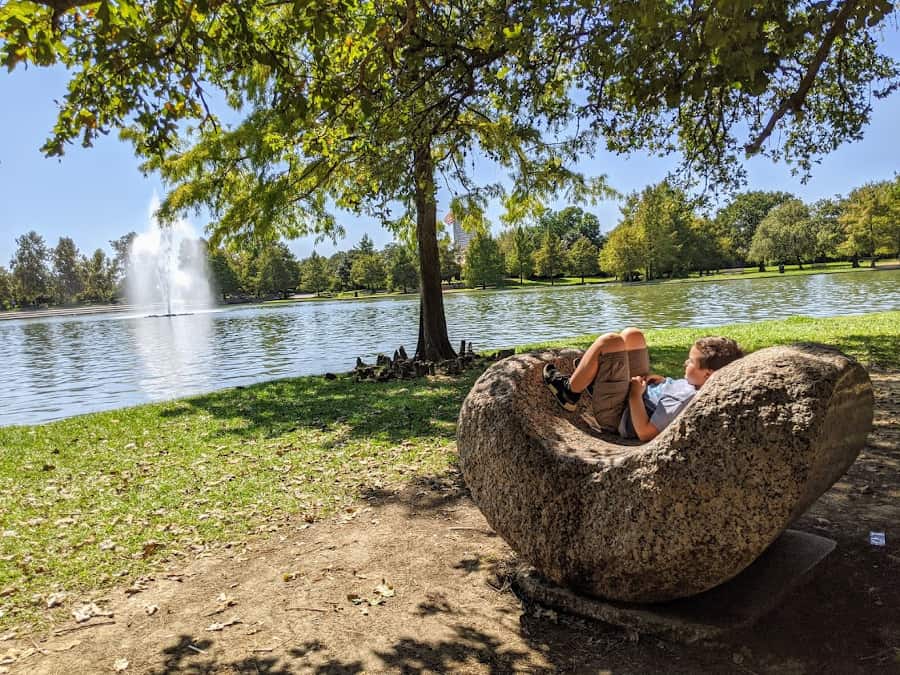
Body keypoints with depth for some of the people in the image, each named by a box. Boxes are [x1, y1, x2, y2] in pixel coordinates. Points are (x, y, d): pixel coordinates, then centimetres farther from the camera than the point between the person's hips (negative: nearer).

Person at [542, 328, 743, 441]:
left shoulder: (685, 400, -36)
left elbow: (644, 433, -34)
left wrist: (636, 394, -24)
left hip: (615, 414, -9)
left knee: (610, 341, -21)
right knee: (632, 335, 10)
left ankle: (570, 391, 1)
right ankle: (591, 372, 29)